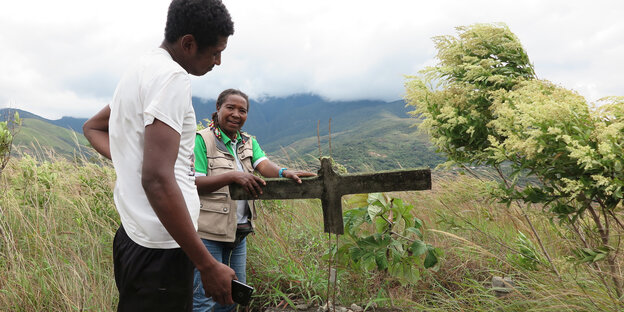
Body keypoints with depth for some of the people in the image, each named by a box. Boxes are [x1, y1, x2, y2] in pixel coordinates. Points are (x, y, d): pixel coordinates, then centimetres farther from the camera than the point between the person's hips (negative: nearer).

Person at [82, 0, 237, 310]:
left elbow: (92, 127, 30)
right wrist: (208, 266, -20)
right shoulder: (171, 76, -16)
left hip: (131, 237, 10)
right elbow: (157, 180, -25)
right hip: (160, 248, -10)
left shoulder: (138, 71, 15)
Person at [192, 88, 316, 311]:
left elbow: (263, 164, -6)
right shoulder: (202, 140, -7)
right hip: (209, 232, -6)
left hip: (239, 231, 7)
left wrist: (284, 172, -28)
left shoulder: (248, 142, 12)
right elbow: (194, 183, -15)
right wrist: (233, 176, -27)